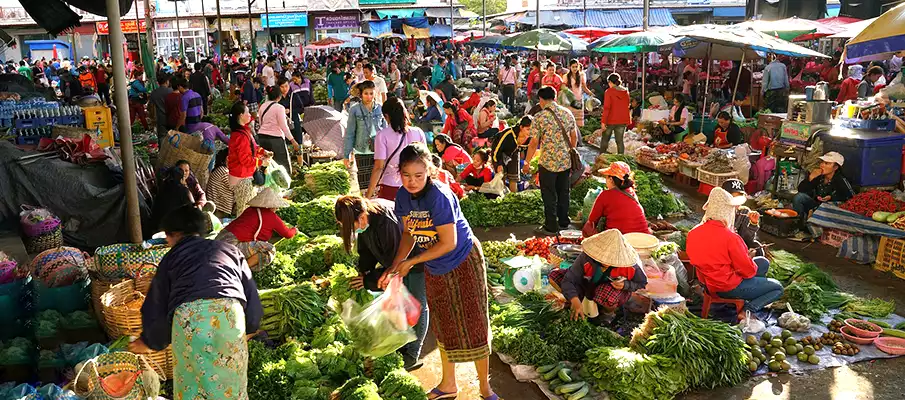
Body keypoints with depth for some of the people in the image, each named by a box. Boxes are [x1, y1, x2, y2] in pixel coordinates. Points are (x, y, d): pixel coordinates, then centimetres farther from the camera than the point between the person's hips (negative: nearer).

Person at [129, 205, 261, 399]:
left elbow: (157, 307, 24)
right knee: (231, 382, 11)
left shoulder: (171, 258, 25)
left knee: (193, 384, 9)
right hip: (229, 311, 2)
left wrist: (150, 342, 40)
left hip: (188, 316, -1)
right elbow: (251, 296, 24)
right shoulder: (229, 249, 29)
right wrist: (248, 327, 38)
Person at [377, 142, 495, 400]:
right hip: (435, 268, 7)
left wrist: (411, 262, -18)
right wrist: (394, 267, -12)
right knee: (443, 326, 18)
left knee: (473, 325, 3)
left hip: (464, 262, -7)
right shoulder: (403, 196, -9)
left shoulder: (439, 197, -29)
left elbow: (448, 243, -26)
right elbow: (408, 234, 1)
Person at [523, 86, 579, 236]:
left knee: (549, 195, 5)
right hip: (566, 161, 5)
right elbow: (574, 137, 8)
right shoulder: (567, 113, 2)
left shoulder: (539, 117, -13)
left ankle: (551, 227, 11)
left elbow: (534, 143, -13)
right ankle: (563, 223, 28)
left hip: (548, 162, -5)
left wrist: (527, 162, -3)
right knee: (563, 192, 17)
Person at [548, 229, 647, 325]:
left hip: (616, 290, -2)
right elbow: (568, 280, -31)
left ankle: (609, 312, -1)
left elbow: (642, 282, -9)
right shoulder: (586, 257, -31)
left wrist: (625, 285, -30)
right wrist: (575, 301, -48)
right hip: (589, 287, 2)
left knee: (607, 294, -42)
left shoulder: (629, 265, -29)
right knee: (554, 276, -17)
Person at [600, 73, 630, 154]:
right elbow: (627, 107, 11)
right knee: (620, 141, 8)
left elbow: (606, 108, -16)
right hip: (622, 120, 4)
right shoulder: (626, 92, 5)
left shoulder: (609, 91, -11)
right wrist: (628, 120, 19)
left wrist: (603, 121, -14)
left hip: (611, 120, -4)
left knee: (605, 140, 11)